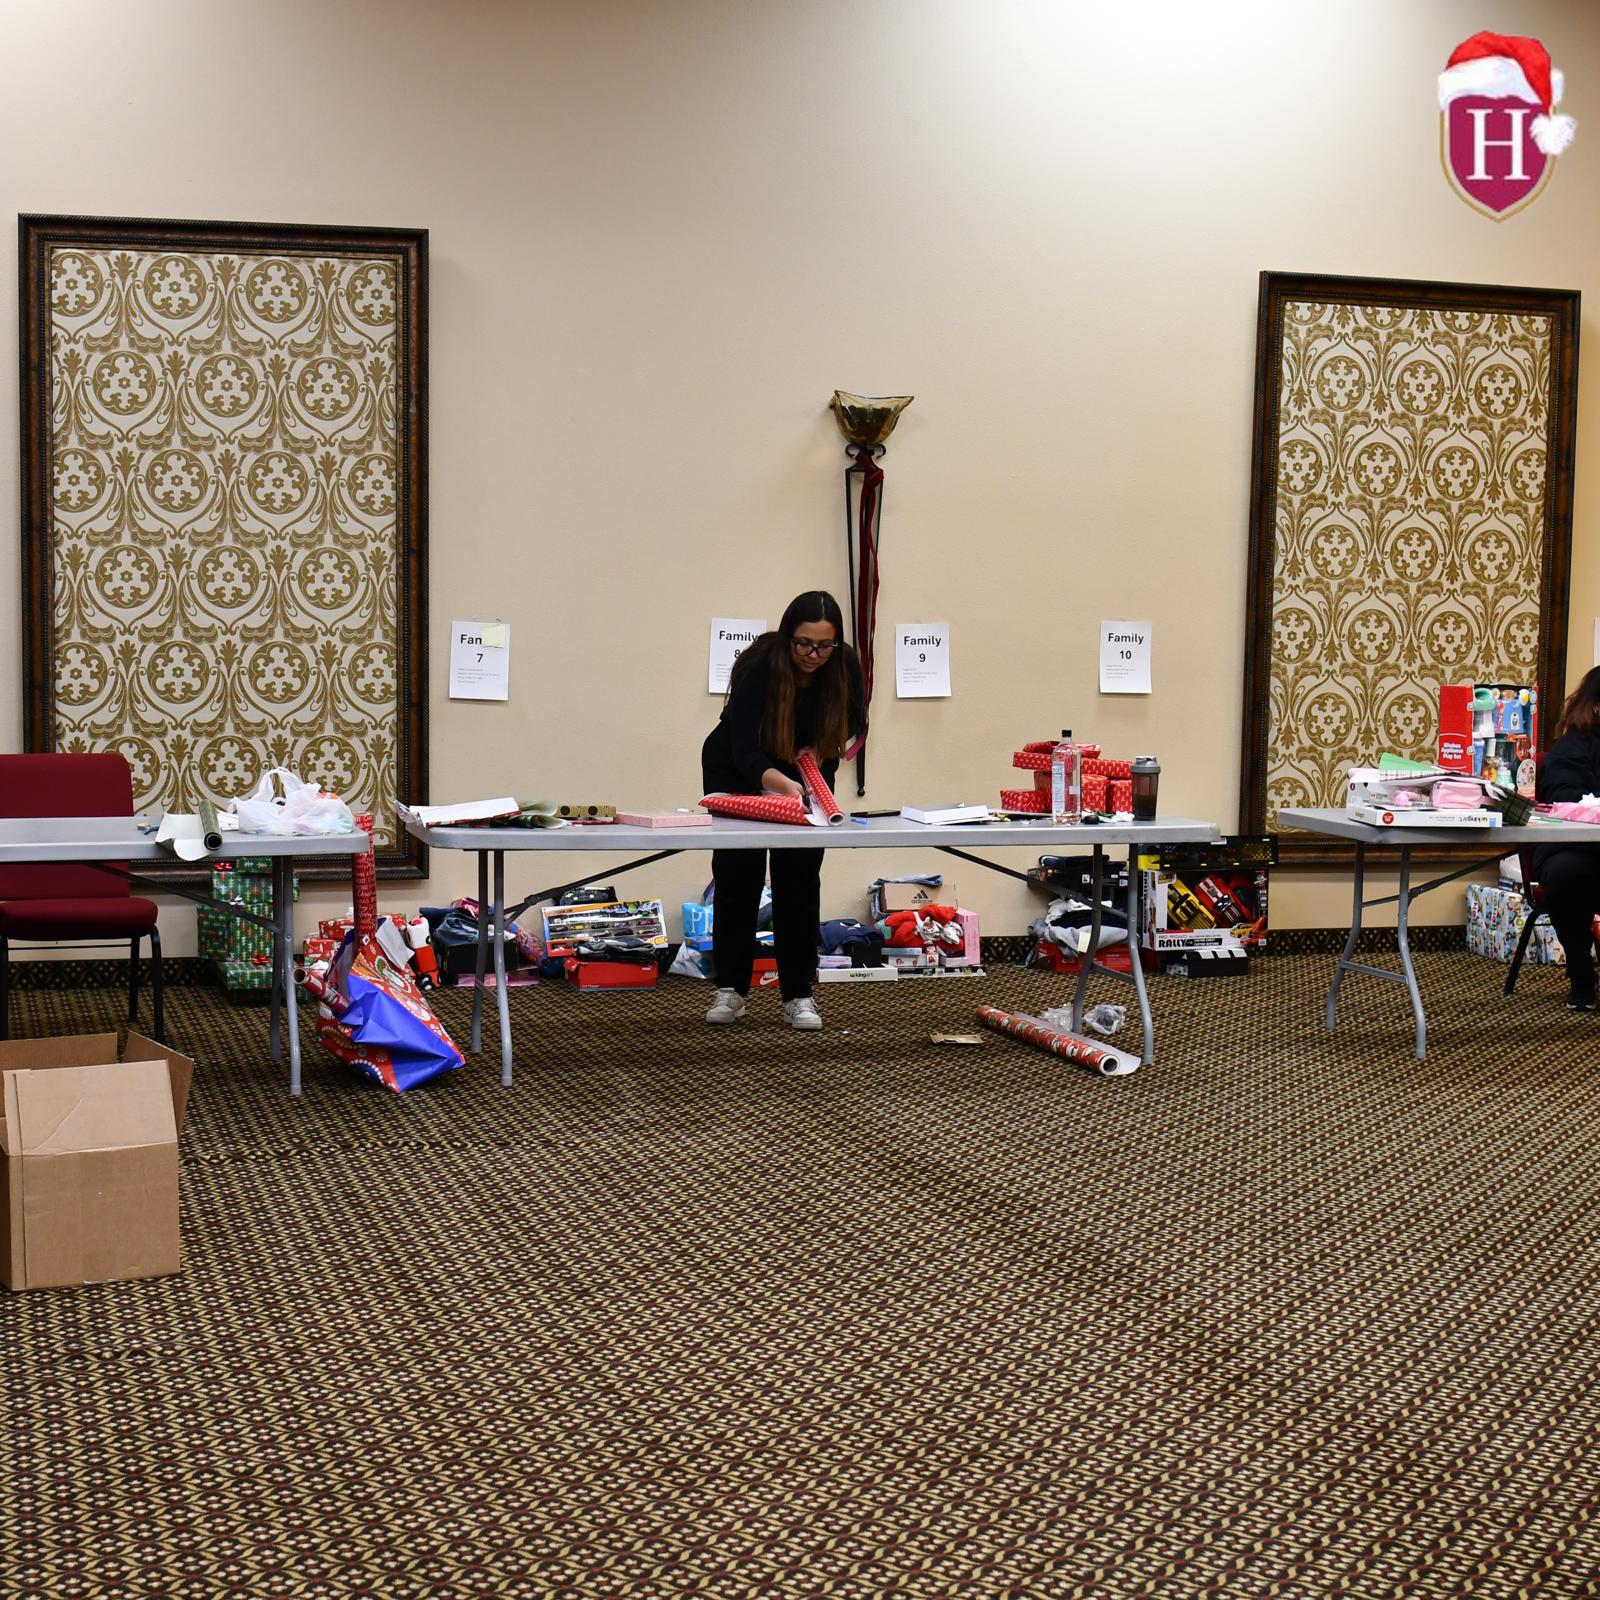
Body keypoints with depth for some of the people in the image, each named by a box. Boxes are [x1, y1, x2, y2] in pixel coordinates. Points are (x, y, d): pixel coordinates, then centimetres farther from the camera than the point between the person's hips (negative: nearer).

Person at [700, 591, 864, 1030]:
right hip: (737, 771, -2)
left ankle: (798, 996, 0)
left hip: (806, 769, 3)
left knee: (800, 878, -3)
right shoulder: (758, 667, -34)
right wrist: (781, 784, -58)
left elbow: (854, 718, -2)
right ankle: (730, 989, 7)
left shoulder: (845, 665, -23)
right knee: (738, 875, -3)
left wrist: (822, 748, -20)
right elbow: (744, 748, -41)